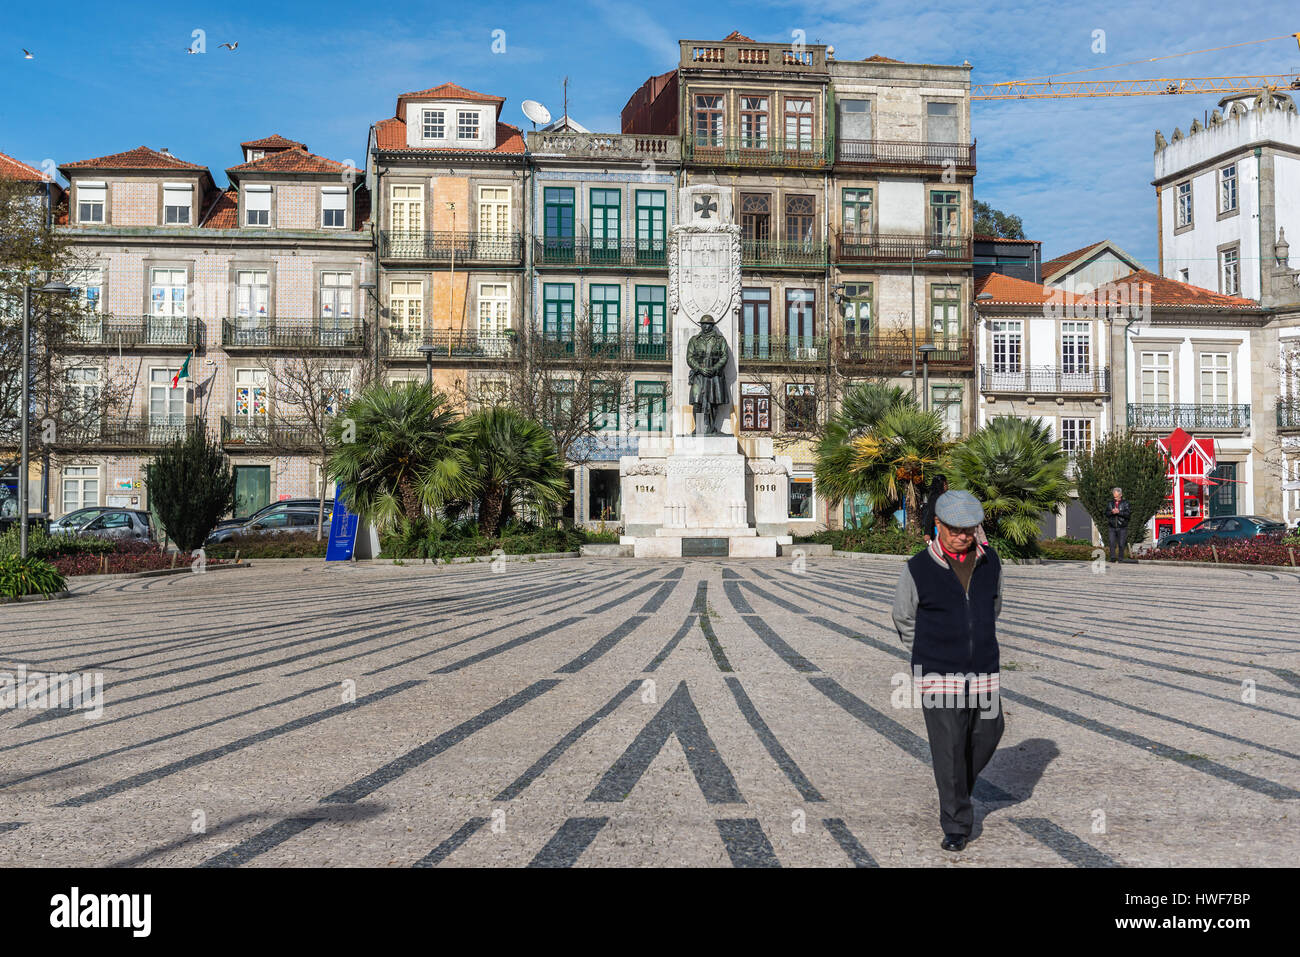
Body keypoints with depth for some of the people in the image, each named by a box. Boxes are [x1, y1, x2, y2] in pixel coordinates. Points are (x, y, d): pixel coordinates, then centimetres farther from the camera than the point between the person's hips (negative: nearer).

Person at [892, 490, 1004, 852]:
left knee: (987, 734, 10)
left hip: (983, 672, 4)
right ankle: (956, 825, 8)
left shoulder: (990, 562, 2)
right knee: (949, 747, -4)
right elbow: (904, 619, 6)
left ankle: (958, 789, 38)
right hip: (939, 674, -4)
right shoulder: (918, 568, -9)